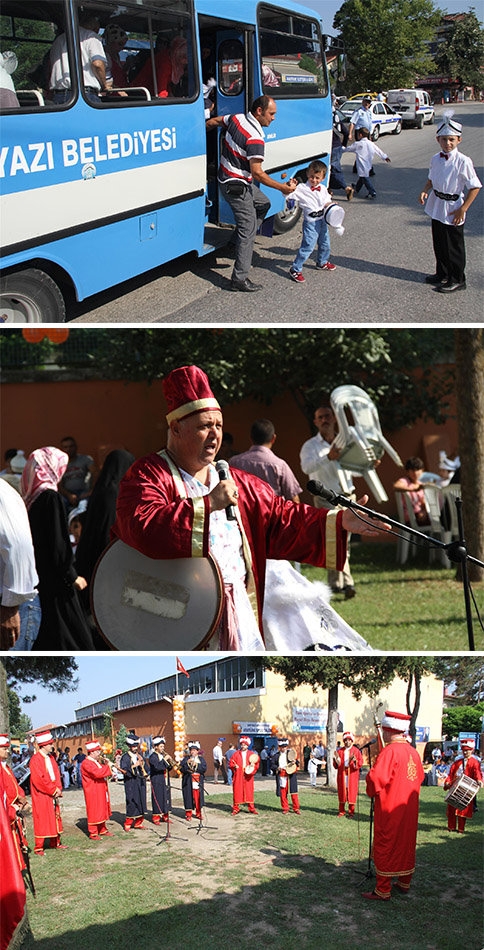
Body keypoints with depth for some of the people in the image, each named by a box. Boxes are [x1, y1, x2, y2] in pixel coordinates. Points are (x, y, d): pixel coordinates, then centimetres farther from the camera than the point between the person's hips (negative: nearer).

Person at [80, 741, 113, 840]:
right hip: (92, 792, -10)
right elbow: (97, 773, -30)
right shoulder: (86, 763, -18)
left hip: (100, 791, 10)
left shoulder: (96, 761, 14)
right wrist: (107, 767, -21)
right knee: (94, 812, -4)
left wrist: (106, 764, 3)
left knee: (102, 810, 16)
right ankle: (93, 833, 3)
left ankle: (102, 830, 26)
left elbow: (102, 773, 21)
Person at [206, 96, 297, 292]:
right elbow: (257, 173, -27)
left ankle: (240, 241, 24)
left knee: (263, 204, 27)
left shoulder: (236, 118, 1)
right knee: (248, 228, -8)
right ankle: (239, 279, -8)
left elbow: (212, 122, 19)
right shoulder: (255, 139, -25)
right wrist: (282, 187, -20)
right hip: (236, 186, -10)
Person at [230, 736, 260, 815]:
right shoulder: (236, 754, 6)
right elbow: (231, 763, 5)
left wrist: (253, 766, -11)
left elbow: (256, 764, 9)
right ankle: (236, 808, 7)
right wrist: (234, 766, -14)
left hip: (248, 776, 1)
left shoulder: (251, 754, 8)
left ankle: (251, 809, 9)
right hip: (238, 776, -1)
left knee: (249, 792, 1)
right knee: (237, 792, -1)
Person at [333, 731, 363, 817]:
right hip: (342, 774, 2)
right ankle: (342, 811, 15)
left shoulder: (356, 750, 2)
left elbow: (360, 763, -5)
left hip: (352, 775, -2)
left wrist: (355, 760, -24)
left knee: (352, 792, -1)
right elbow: (336, 765, 6)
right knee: (342, 792, 5)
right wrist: (336, 758, -13)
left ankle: (351, 812, 8)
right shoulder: (340, 751, 8)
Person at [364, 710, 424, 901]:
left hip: (389, 808, -7)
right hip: (409, 809, 7)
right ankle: (404, 883, 30)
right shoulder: (413, 752, 3)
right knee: (406, 844, 18)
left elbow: (376, 777, -26)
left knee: (385, 847, 2)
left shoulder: (390, 751, -20)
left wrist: (372, 791, -6)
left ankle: (383, 891, 7)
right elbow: (419, 776, 15)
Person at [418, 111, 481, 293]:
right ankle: (442, 274, 35)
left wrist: (462, 209, -16)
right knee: (438, 243, 17)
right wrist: (425, 191, -3)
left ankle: (457, 280, 17)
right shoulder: (435, 159, 2)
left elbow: (474, 187, -14)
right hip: (437, 207, 6)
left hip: (453, 210, -6)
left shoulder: (463, 162, -17)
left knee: (454, 247, 4)